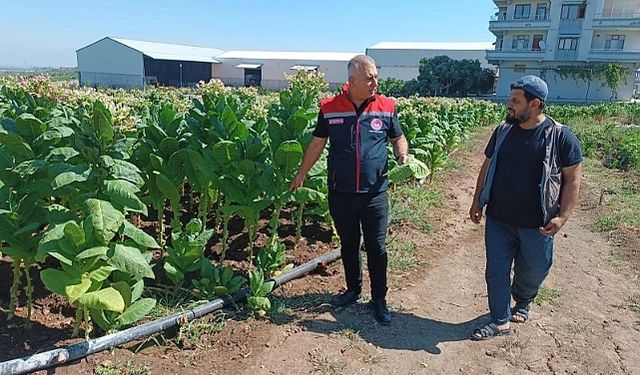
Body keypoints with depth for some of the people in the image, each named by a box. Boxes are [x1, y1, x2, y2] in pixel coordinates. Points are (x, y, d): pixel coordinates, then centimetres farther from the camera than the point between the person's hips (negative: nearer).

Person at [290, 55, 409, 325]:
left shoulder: (386, 107, -1)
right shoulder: (330, 109, -2)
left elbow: (398, 138, 12)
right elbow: (317, 144, 7)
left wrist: (403, 157, -9)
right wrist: (301, 174, 11)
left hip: (375, 193, 0)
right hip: (341, 194, 1)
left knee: (376, 248, 6)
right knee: (348, 246, 16)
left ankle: (379, 300, 24)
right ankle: (353, 290, 37)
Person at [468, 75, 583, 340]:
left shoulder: (561, 137, -10)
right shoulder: (503, 131, 2)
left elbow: (572, 179, -6)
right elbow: (487, 168, 10)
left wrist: (562, 216, -13)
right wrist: (476, 202, 9)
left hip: (537, 225, -2)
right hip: (498, 220, 3)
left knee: (532, 272, 16)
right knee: (496, 271, 8)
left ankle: (522, 303, 47)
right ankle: (500, 321, 25)